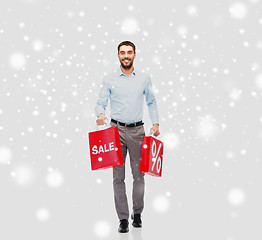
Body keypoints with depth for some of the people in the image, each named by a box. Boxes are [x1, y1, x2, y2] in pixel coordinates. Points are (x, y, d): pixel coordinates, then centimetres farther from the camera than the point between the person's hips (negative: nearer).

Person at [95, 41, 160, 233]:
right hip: (117, 130, -1)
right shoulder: (109, 79, 3)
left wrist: (156, 123, 4)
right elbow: (101, 102, 2)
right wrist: (101, 114, -20)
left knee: (139, 174, 4)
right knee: (118, 176, -1)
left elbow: (151, 102, 15)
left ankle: (137, 213, 23)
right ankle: (123, 218, 7)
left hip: (137, 130, 1)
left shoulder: (144, 78, 7)